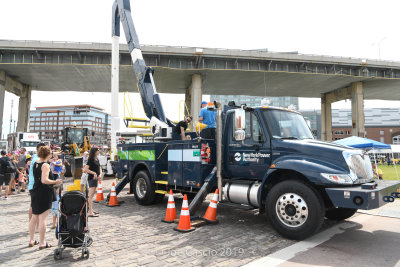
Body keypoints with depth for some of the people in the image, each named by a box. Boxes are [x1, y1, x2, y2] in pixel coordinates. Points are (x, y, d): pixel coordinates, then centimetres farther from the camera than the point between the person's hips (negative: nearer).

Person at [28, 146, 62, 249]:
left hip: (35, 192, 9)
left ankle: (31, 240, 30)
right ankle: (42, 243, 4)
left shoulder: (35, 163, 9)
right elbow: (44, 180, -25)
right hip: (44, 193, -9)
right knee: (43, 219, -2)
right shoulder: (45, 165, -16)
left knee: (34, 217, 18)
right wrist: (55, 182, -13)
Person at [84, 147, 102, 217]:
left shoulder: (97, 159, 12)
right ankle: (90, 212, -10)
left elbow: (99, 168, 21)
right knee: (91, 195, -10)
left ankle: (91, 210, 25)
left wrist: (100, 174, 4)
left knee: (92, 195, 15)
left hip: (96, 178, 9)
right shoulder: (90, 159, -12)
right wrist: (94, 173, -19)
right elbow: (85, 169, -19)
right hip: (91, 178, -9)